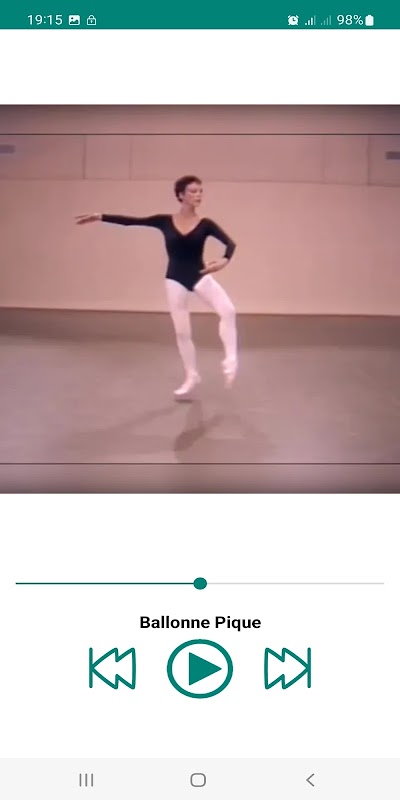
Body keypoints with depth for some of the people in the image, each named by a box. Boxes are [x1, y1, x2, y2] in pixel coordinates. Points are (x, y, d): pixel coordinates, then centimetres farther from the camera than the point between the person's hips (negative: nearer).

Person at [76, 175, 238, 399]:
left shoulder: (205, 224, -4)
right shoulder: (165, 221, -2)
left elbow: (230, 243, -13)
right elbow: (131, 221, -2)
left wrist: (225, 260, -34)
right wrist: (100, 217, -8)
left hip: (200, 276, -1)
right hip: (175, 280, 1)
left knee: (228, 311, -27)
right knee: (182, 332, 8)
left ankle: (230, 360, -16)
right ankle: (192, 376, 24)